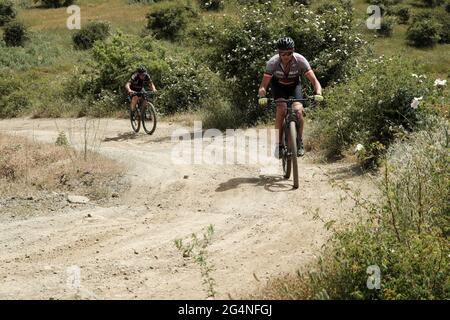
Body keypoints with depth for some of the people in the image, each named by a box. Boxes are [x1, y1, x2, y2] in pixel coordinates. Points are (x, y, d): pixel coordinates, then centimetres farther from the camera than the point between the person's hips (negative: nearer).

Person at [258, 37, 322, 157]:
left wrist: (318, 94, -53)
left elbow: (314, 80, -33)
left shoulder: (300, 60, -31)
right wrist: (262, 96, -53)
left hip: (294, 85, 0)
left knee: (298, 110, -24)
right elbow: (263, 85, -32)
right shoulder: (273, 62, -31)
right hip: (278, 85, 0)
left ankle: (299, 142, -3)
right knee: (281, 110, -26)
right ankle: (278, 145, -14)